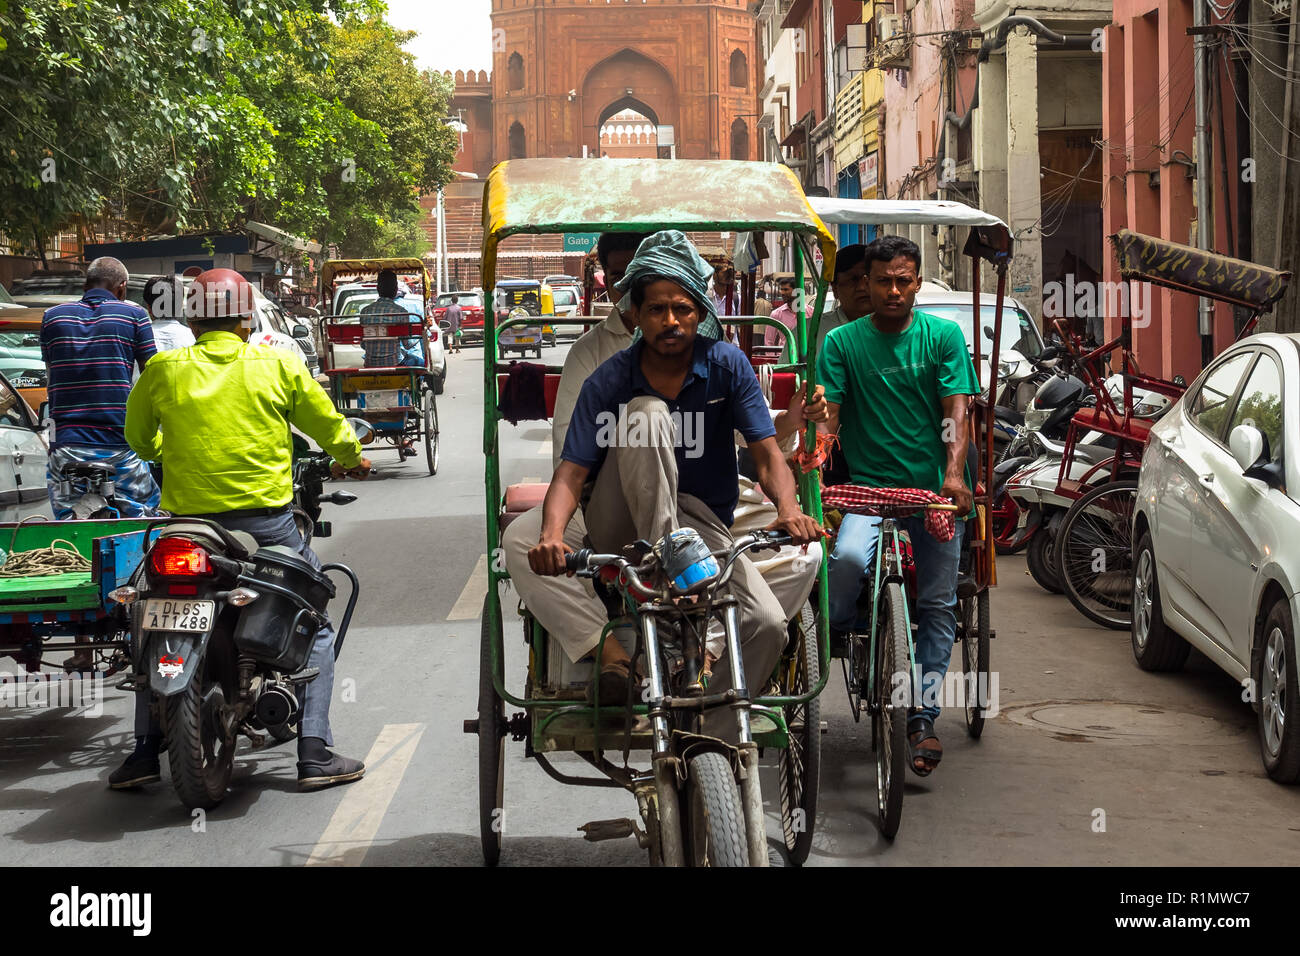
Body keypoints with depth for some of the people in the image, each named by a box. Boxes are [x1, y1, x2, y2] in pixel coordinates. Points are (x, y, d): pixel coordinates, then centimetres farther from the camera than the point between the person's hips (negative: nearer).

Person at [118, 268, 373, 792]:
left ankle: (144, 752, 15)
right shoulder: (278, 365, 1)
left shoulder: (163, 370, 4)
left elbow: (138, 437, 18)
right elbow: (330, 428, 8)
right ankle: (314, 753, 5)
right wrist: (352, 459, 30)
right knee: (314, 627, 14)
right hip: (266, 520, -1)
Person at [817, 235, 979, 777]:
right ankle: (831, 635, -3)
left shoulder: (943, 336, 5)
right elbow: (828, 415, -1)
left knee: (938, 605, 1)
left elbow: (956, 412, -3)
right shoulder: (843, 342, 6)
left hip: (935, 489, 1)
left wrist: (953, 474, -19)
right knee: (848, 556, -31)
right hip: (869, 486, -1)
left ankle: (922, 716, 10)